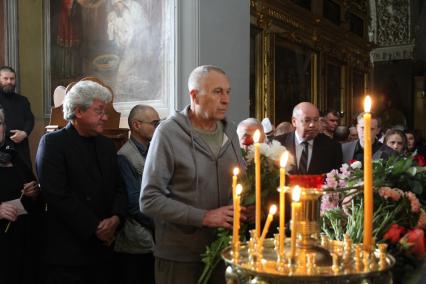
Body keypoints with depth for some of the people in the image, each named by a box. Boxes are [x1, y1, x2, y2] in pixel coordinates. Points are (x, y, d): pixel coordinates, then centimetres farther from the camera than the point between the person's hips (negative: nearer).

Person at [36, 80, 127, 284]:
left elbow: (119, 188, 12)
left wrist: (116, 217, -8)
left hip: (104, 248, 6)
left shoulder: (106, 145, 12)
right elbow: (57, 195, -16)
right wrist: (95, 227, -14)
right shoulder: (52, 143, -7)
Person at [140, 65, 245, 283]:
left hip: (224, 250, 5)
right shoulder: (168, 133, -13)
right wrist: (204, 217, -21)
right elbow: (149, 200, -16)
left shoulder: (229, 131, 6)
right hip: (180, 257, -5)